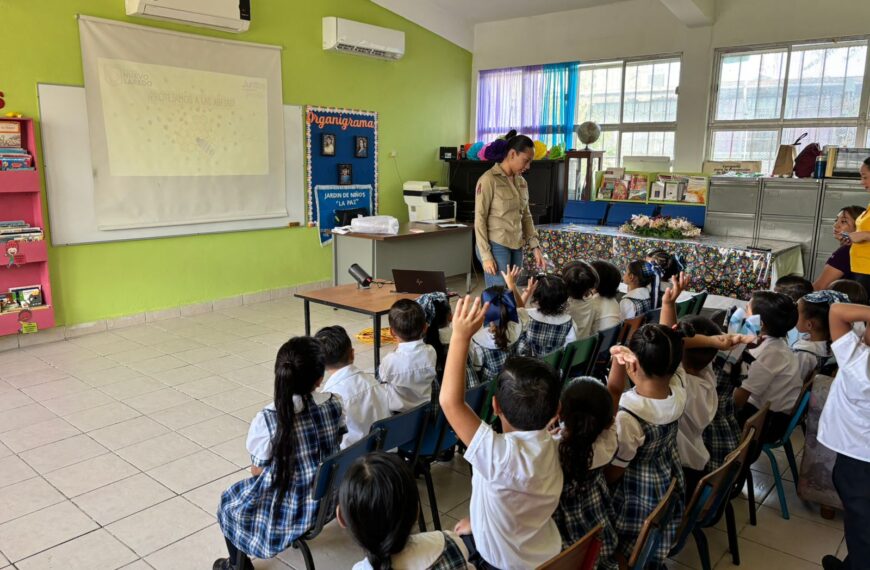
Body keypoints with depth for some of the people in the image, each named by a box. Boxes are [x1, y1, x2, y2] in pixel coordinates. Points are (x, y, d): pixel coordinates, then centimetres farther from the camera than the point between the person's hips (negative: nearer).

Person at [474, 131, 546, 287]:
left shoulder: (522, 182, 12)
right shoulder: (489, 180, -10)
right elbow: (480, 219, -11)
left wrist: (535, 247, 7)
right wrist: (486, 256, -15)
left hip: (516, 247, 7)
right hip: (496, 246, -7)